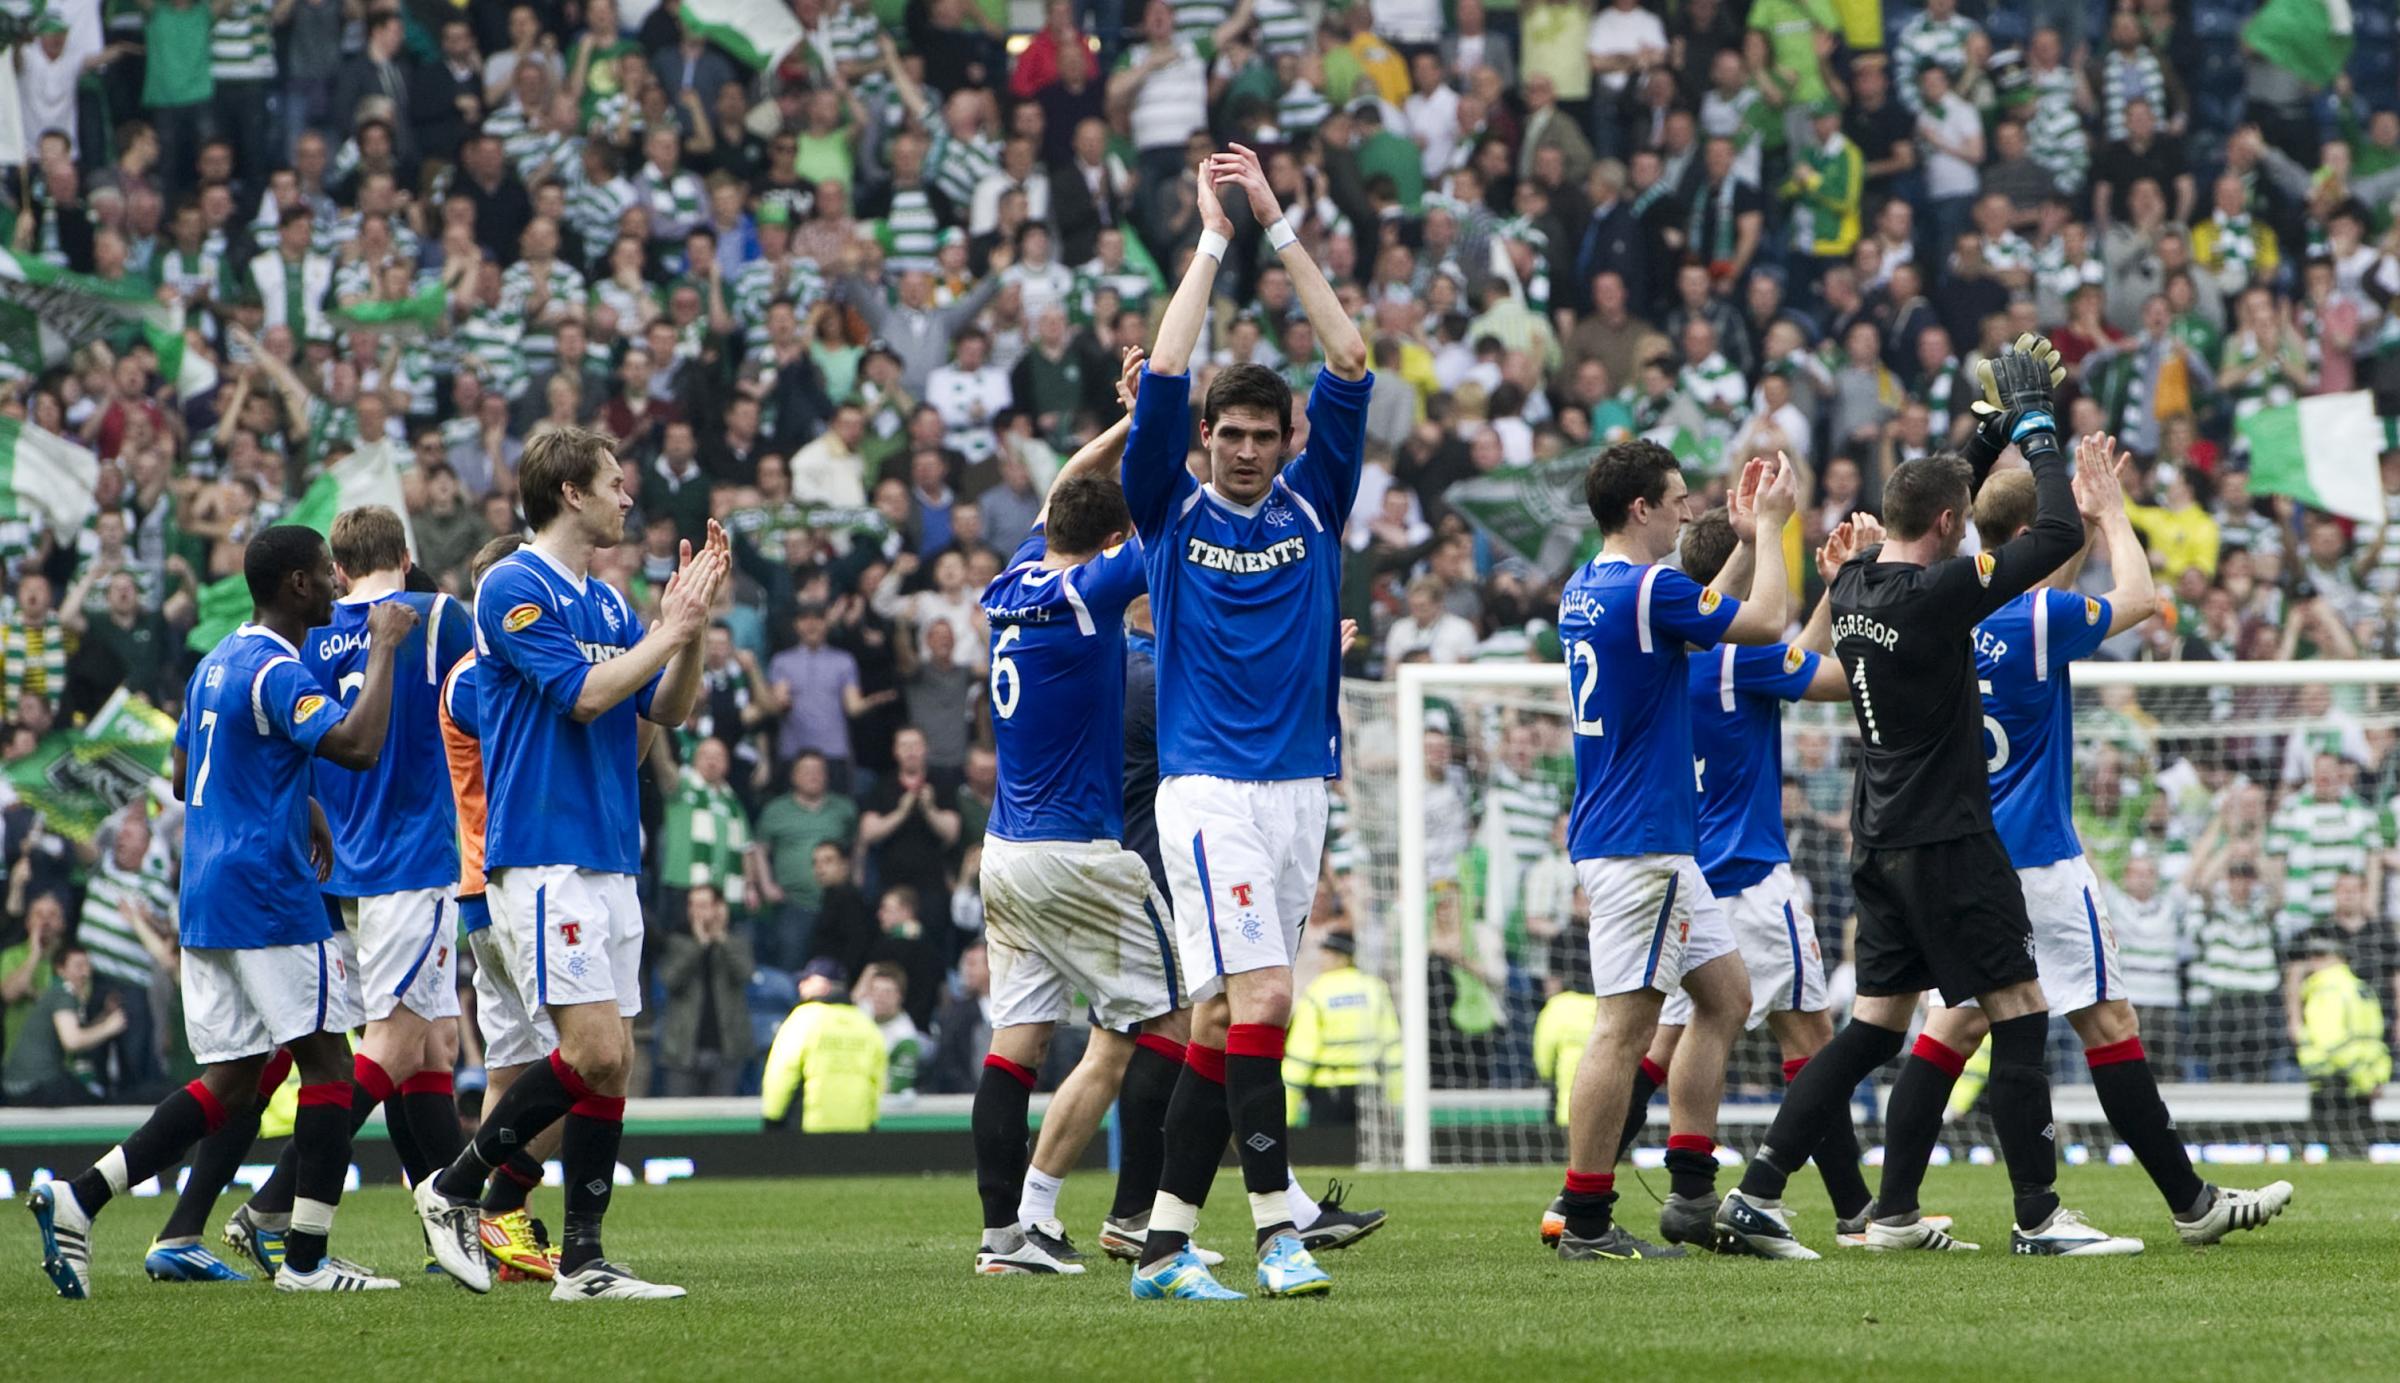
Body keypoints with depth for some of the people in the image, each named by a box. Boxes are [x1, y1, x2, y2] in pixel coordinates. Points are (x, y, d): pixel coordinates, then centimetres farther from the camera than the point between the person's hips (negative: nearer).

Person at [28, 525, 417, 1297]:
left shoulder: (215, 665, 17)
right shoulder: (275, 672, -14)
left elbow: (185, 778, 27)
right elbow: (357, 745, -27)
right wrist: (384, 650, -16)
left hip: (205, 902, 9)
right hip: (267, 901, -9)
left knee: (230, 1083, 8)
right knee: (326, 1063, -1)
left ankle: (77, 1199, -3)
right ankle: (306, 1258, -3)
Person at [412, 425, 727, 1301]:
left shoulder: (607, 602, 16)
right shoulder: (515, 589, -9)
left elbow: (670, 709, 14)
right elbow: (582, 694, -18)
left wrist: (693, 623, 0)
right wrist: (670, 629, -10)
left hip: (610, 860, 9)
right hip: (544, 858, -9)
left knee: (611, 1063, 4)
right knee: (596, 1052, -15)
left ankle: (582, 1262, 5)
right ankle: (454, 1189, -1)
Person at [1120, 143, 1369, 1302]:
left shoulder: (1313, 508, 10)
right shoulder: (1173, 513, 2)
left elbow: (1350, 366, 4)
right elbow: (1161, 378, -7)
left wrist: (1279, 227, 1)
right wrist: (1214, 241, -3)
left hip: (1300, 791, 4)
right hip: (1210, 791, -4)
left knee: (1220, 1021, 5)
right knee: (1257, 1003, -15)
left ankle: (1164, 1242, 8)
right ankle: (1276, 1231, -17)